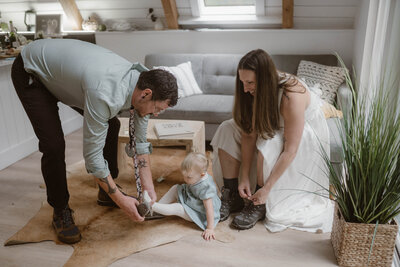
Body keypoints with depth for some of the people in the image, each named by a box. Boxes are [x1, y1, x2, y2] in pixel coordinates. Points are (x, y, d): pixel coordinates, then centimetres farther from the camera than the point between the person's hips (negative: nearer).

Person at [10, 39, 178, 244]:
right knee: (54, 145, -19)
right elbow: (92, 156, -34)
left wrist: (149, 191, -7)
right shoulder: (106, 95, -42)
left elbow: (140, 143, -6)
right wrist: (121, 200, -25)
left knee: (111, 125, 2)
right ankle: (60, 211, 6)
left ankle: (106, 194, 19)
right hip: (30, 71, -7)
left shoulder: (139, 82, -16)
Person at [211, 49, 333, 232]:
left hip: (305, 133, -6)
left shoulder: (292, 97, -36)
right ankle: (232, 196, -8)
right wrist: (245, 177, -21)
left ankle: (260, 205, -17)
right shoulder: (256, 91, -17)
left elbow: (290, 150, -34)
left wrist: (266, 188, -32)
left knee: (268, 145, -37)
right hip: (276, 128, 6)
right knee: (227, 130, -12)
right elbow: (250, 134, -17)